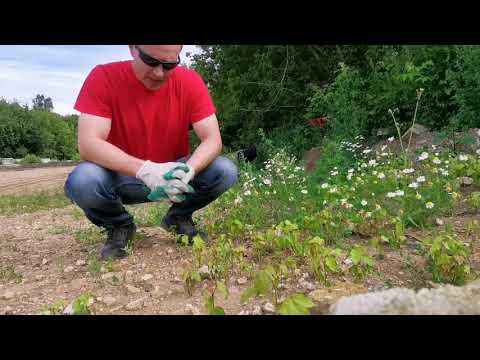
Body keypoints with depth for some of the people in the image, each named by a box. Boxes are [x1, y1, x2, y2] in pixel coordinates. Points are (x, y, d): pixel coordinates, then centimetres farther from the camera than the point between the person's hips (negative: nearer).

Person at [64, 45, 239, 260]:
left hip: (174, 174, 2)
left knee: (226, 172, -23)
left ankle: (178, 218, 8)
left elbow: (213, 139, -17)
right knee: (81, 182, -33)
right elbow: (88, 144, -26)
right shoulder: (103, 78, -17)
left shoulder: (190, 82, -12)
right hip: (122, 177, -1)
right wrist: (145, 170, -41)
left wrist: (187, 171, -38)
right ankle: (118, 226, 3)